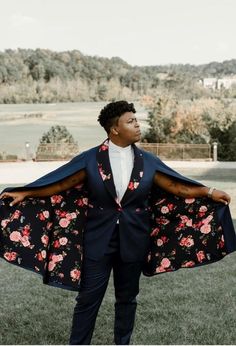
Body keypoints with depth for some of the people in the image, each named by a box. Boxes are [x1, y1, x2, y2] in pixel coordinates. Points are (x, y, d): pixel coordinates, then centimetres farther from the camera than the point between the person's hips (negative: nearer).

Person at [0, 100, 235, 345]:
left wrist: (210, 193, -5)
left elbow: (177, 187, 2)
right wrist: (24, 194, -9)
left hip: (133, 242, 2)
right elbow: (59, 184, -4)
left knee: (127, 298, 14)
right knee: (88, 299, 3)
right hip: (98, 241, -2)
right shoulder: (90, 158, -6)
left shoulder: (148, 161, 0)